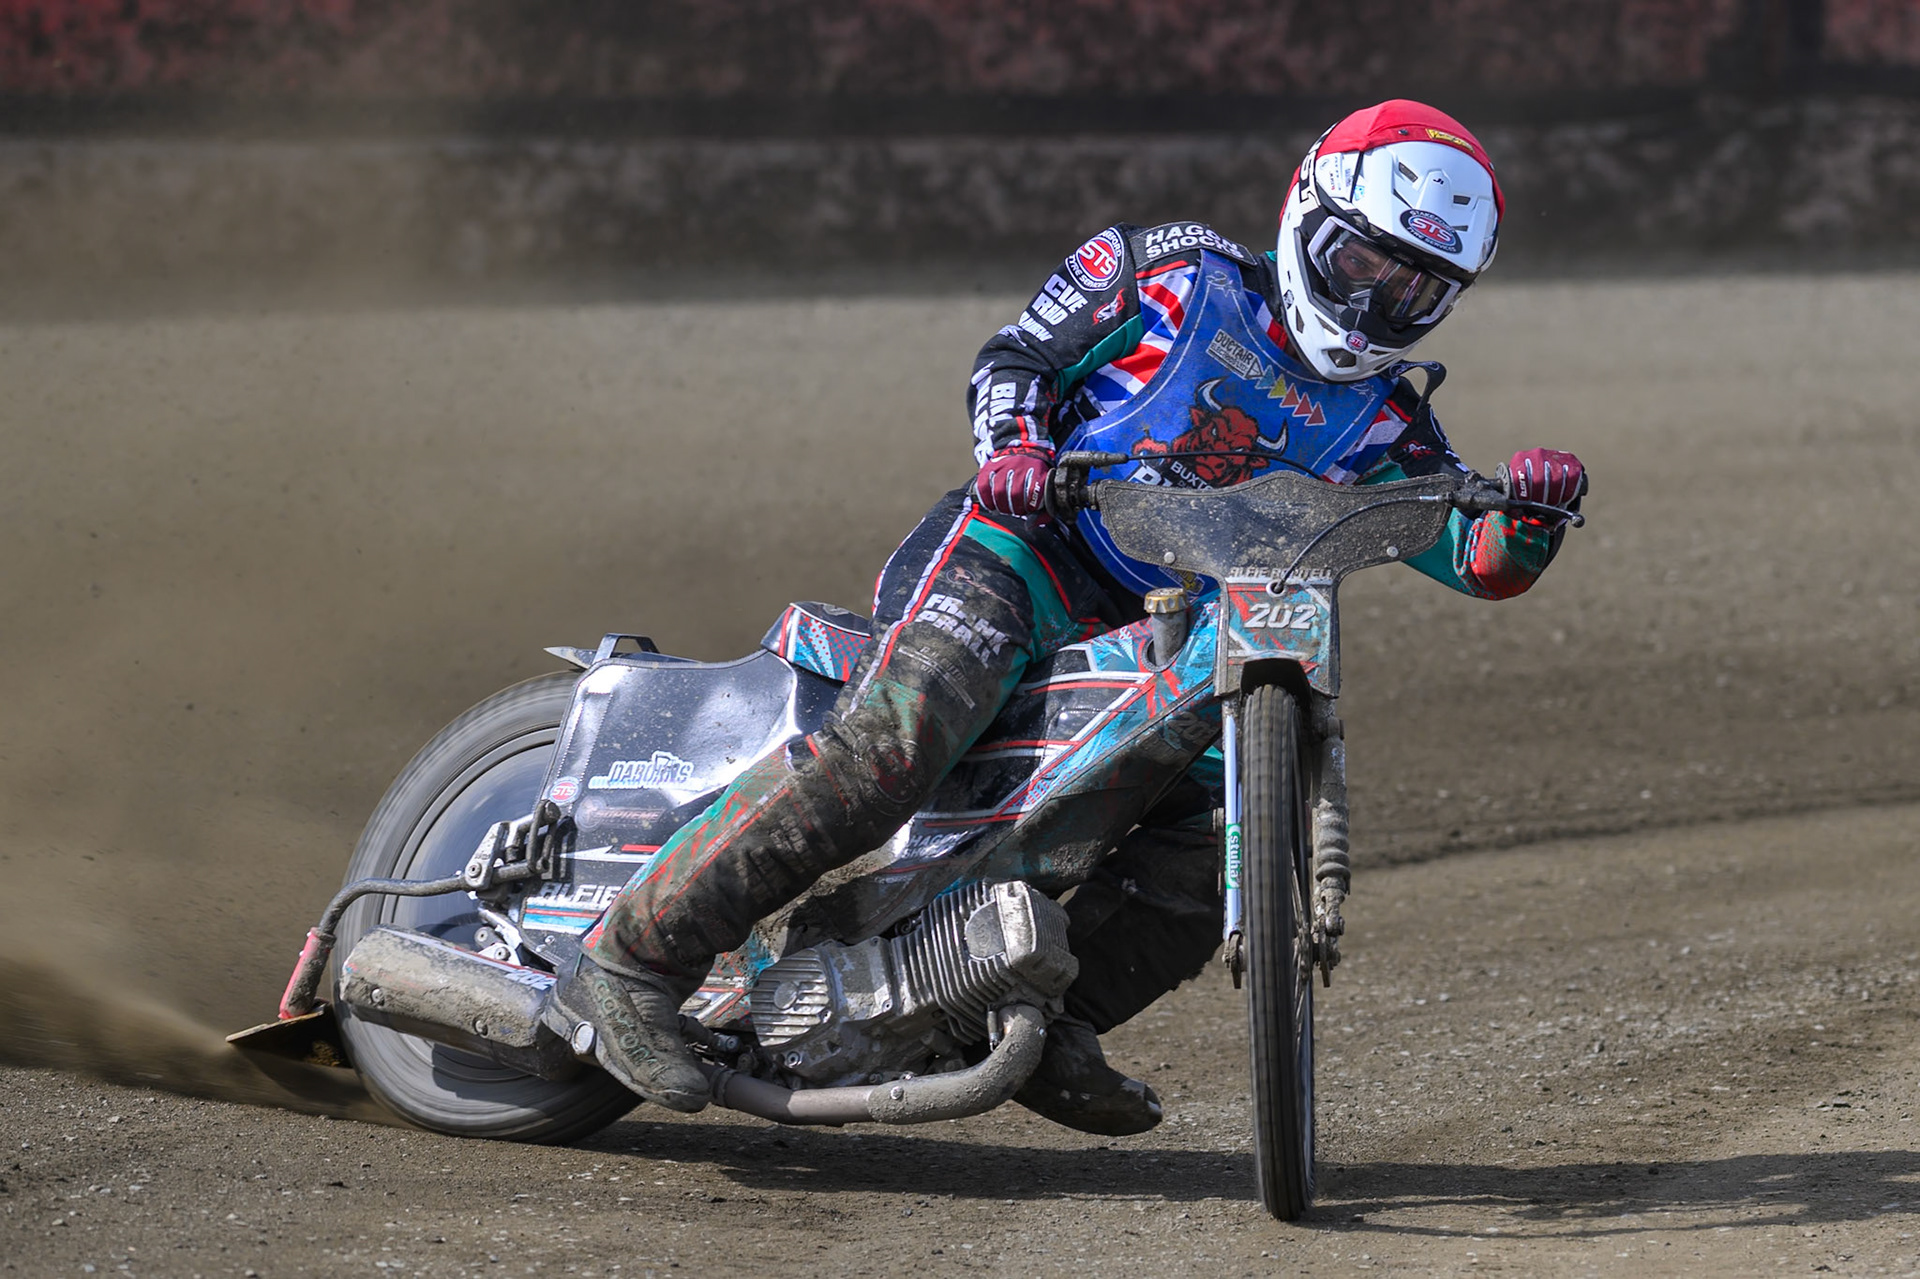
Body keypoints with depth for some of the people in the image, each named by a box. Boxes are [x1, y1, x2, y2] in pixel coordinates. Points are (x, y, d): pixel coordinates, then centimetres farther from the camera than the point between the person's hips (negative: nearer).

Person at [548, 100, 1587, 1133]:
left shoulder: (1380, 426, 13)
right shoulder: (1179, 273, 4)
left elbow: (1477, 557, 4)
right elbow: (1016, 354, 7)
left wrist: (1529, 514, -19)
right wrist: (1013, 446, -14)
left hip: (1152, 643, 6)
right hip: (1020, 547, -6)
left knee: (1193, 876, -12)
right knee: (895, 736, -32)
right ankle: (632, 957, -32)